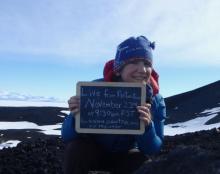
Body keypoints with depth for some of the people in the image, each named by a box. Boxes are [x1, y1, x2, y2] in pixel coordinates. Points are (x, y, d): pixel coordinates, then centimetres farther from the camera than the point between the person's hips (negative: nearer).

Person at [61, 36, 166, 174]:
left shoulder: (155, 101, -22)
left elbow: (153, 149, -21)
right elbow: (67, 136, -24)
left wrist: (147, 126, -42)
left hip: (125, 155, 1)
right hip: (93, 150, -1)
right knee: (77, 148, -31)